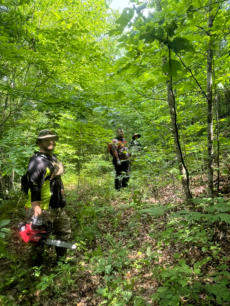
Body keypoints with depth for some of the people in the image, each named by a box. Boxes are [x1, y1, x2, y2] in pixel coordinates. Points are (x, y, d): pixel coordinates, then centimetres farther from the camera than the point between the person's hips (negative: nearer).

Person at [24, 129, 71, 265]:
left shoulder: (54, 158, 11)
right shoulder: (37, 161, -18)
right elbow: (33, 183, -27)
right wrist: (35, 205, -32)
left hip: (58, 207, 9)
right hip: (44, 209, -9)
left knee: (65, 233, 20)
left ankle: (61, 259, 39)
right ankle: (37, 264, 30)